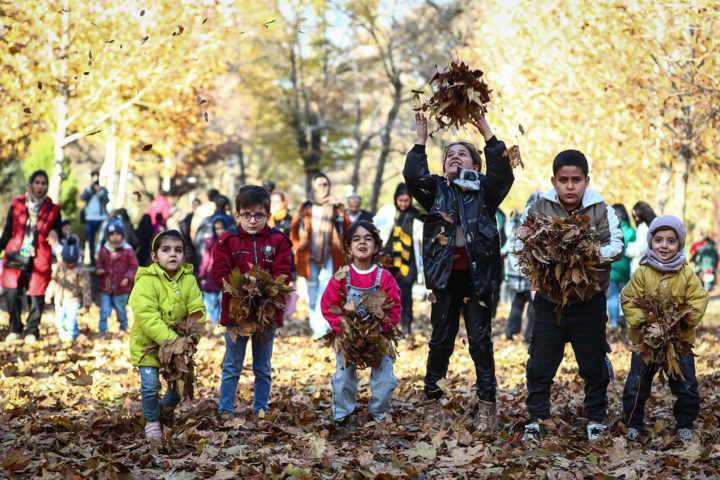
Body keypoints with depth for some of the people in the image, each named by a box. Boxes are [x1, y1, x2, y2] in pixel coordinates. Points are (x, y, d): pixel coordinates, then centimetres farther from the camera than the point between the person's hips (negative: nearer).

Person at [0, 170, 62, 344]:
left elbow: (58, 228, 3)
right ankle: (15, 330, 14)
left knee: (36, 297, -1)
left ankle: (32, 331, 17)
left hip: (39, 261, 0)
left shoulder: (52, 209, 6)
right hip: (15, 257, 1)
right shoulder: (17, 205, 7)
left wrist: (54, 233, -20)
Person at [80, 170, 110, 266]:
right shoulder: (88, 189, 14)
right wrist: (90, 188, -11)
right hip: (89, 219, 2)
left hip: (101, 219, -2)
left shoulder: (103, 189, 10)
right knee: (90, 242, 2)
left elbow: (107, 200, -7)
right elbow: (83, 198, -5)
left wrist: (100, 191, -19)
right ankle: (92, 261, 7)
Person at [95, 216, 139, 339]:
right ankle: (102, 331, 6)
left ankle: (123, 328, 33)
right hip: (105, 287, 2)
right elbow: (99, 264, 13)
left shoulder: (128, 251, -6)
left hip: (122, 289, -1)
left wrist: (127, 278, -15)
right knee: (104, 310, -1)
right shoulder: (104, 251, 1)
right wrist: (98, 270, -10)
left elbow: (134, 267, -2)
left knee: (121, 310, 12)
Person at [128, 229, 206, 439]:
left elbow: (198, 311, -6)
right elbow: (148, 318, -26)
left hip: (178, 345, 4)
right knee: (151, 385, -8)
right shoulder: (146, 282, -19)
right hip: (147, 343, -4)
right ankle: (152, 421, 17)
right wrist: (170, 341, -32)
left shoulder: (189, 280, -4)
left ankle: (164, 410, 36)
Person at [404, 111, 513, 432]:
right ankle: (432, 401, 16)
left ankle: (487, 407, 3)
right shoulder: (436, 190, 9)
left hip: (477, 275, -1)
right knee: (441, 341, 6)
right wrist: (421, 140, -13)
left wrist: (487, 133, -17)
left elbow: (503, 174, -14)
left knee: (481, 341, -1)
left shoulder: (484, 191, 5)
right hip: (445, 275, 1)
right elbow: (413, 177, -9)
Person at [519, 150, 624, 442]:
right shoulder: (538, 210, -1)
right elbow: (520, 246, -4)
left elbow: (616, 247, -10)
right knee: (541, 365, 7)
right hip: (548, 302, 1)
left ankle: (596, 419, 24)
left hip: (590, 303, 0)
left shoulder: (602, 212, -3)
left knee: (594, 366, 9)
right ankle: (537, 418, 19)